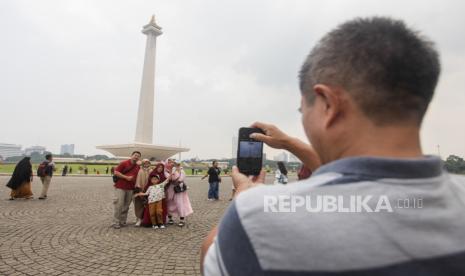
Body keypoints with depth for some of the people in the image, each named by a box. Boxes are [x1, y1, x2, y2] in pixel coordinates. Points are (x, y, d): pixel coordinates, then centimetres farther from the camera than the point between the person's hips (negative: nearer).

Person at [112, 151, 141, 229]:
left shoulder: (137, 167, 11)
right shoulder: (124, 163, -4)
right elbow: (116, 172, -9)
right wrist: (126, 177, -16)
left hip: (130, 189, 5)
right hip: (120, 187, -5)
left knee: (126, 206, 9)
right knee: (119, 205, -5)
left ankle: (123, 222, 19)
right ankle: (116, 222, 3)